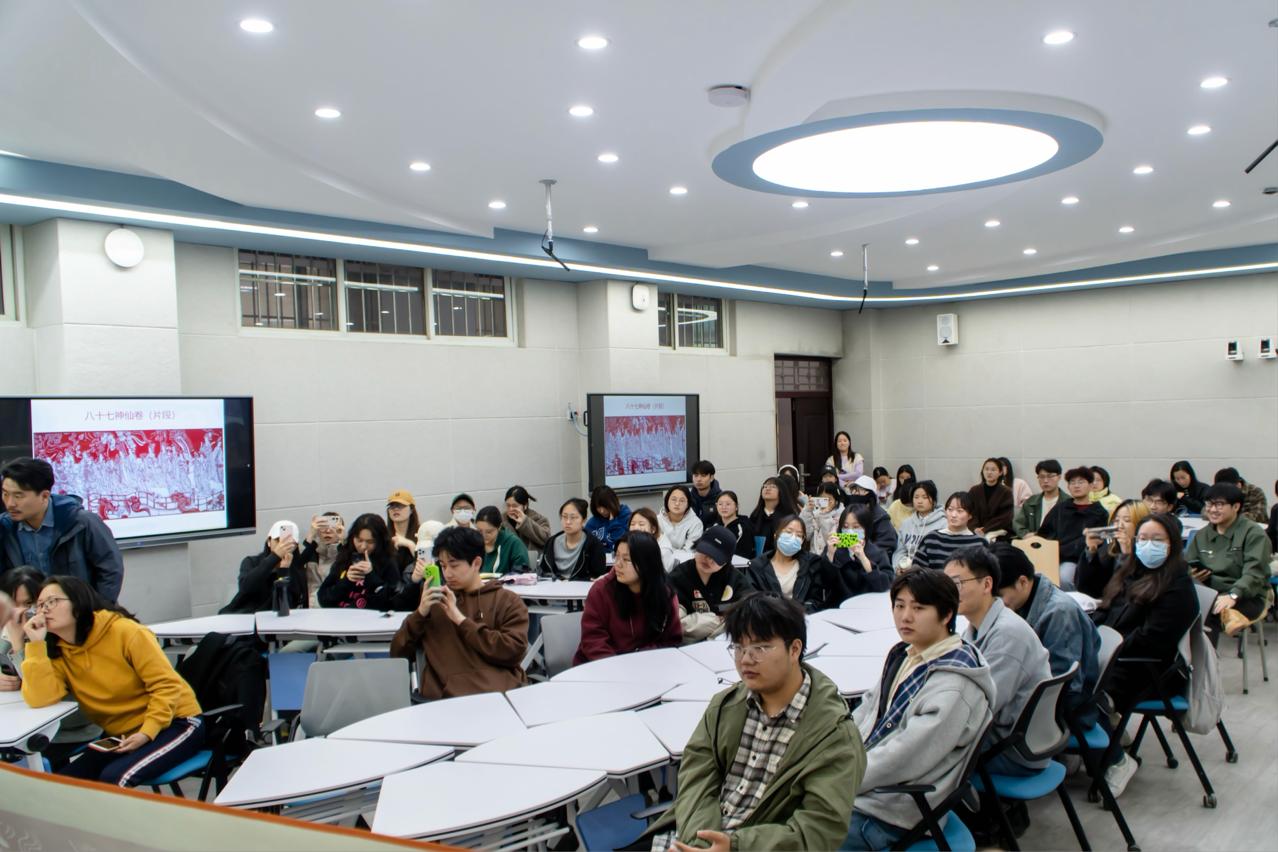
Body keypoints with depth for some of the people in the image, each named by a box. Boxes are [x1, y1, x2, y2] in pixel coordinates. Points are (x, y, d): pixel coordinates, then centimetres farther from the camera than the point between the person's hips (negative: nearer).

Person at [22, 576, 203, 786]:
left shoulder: (124, 631, -14)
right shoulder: (57, 653, 2)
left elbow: (166, 684, -15)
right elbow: (40, 699, -15)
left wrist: (147, 733, -25)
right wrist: (36, 643, -16)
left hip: (174, 724, -6)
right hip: (122, 737, 6)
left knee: (114, 778, -27)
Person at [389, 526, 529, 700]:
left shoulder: (508, 601, 11)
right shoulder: (435, 602, 19)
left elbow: (514, 651, -3)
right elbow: (397, 653, 17)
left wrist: (461, 620, -4)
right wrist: (420, 614, 1)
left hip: (502, 692, -1)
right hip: (446, 696, 2)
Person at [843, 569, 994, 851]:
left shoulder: (954, 687, -22)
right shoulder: (904, 654, 5)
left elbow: (903, 758, -24)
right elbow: (865, 714, 13)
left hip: (891, 811, -8)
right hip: (867, 778, 8)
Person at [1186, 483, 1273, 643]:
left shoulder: (1253, 533, -2)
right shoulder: (1202, 535, 16)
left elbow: (1254, 573, -15)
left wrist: (1233, 596, -32)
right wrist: (1190, 575, -10)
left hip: (1246, 596, -5)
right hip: (1211, 594, 5)